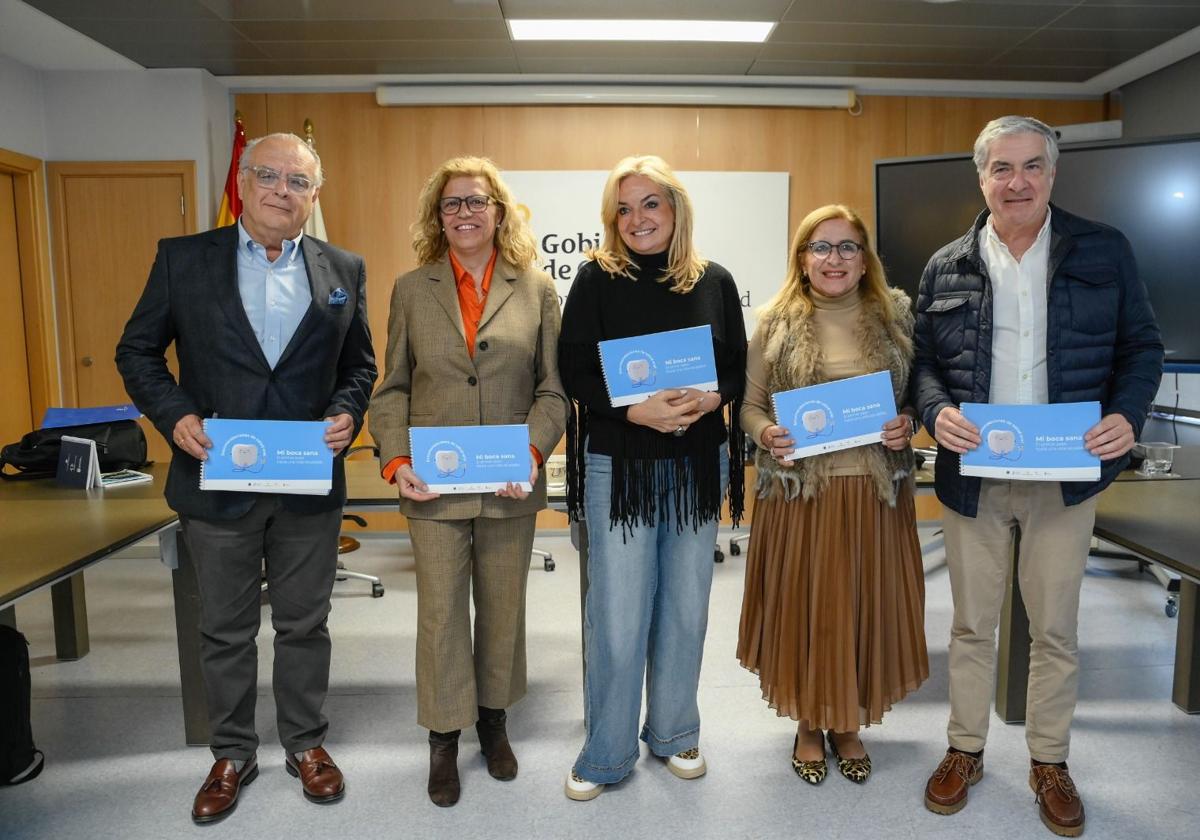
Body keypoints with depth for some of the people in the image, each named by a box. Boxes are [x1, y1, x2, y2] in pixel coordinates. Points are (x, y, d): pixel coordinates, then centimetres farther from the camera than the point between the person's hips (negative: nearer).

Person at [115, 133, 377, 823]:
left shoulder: (344, 270, 3)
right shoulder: (183, 259, -1)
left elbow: (360, 365, 10)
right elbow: (138, 350, 4)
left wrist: (348, 413, -9)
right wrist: (175, 416, -11)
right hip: (217, 480, 0)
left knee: (305, 624, 15)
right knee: (226, 631, 15)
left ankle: (306, 743, 35)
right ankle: (233, 754, 35)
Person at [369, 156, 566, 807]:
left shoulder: (536, 289, 3)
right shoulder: (411, 289, 5)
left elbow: (552, 388, 1)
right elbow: (392, 388, 5)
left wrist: (534, 450, -13)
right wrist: (396, 460, -8)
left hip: (510, 486, 1)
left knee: (502, 608, 14)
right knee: (440, 612, 7)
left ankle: (493, 721, 35)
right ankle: (444, 739, 26)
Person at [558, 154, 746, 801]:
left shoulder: (714, 282, 5)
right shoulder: (596, 278, -2)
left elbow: (738, 366, 5)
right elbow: (574, 371, -8)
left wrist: (710, 398, -17)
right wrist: (636, 410, -22)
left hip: (699, 463, 3)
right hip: (619, 463, -3)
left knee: (686, 606, 13)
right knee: (617, 614, 1)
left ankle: (675, 734, 33)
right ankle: (605, 753, 21)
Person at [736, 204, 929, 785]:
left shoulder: (895, 316, 5)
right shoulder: (775, 323, 1)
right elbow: (748, 405, 4)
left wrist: (907, 424, -10)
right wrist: (766, 434, -16)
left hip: (875, 492, 2)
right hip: (800, 492, -1)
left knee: (865, 606, 10)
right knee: (802, 608, 8)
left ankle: (848, 726, 33)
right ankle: (808, 725, 31)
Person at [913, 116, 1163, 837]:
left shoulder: (1105, 251, 2)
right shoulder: (947, 267, 3)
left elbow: (1142, 346, 5)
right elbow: (925, 362, 6)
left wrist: (1127, 415, -14)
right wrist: (937, 411, -15)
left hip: (1066, 477, 0)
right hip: (972, 475, 1)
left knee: (1056, 628, 11)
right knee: (972, 624, 13)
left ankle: (1050, 762, 32)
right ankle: (966, 751, 31)